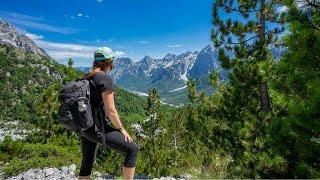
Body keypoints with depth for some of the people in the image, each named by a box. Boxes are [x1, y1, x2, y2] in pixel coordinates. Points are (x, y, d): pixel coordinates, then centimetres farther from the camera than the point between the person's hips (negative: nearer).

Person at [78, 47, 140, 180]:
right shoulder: (106, 79, -16)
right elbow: (111, 110, -20)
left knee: (87, 164, 22)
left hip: (85, 128, 9)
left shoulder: (86, 79, 11)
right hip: (97, 127, -9)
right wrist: (122, 129, -7)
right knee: (133, 149, 0)